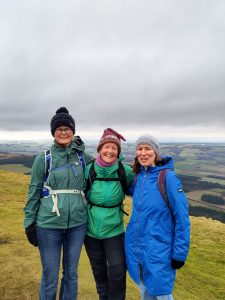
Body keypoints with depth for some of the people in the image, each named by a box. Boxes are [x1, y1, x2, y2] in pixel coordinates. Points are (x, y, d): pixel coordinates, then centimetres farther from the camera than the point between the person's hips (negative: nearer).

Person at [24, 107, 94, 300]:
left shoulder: (82, 157, 1)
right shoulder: (43, 158, -4)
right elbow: (34, 192, 1)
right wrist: (29, 223, 2)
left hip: (77, 223, 2)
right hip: (49, 225, -2)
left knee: (71, 274, 18)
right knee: (50, 277, 11)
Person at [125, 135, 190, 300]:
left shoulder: (168, 177, -18)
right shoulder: (138, 176, 0)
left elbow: (182, 218, -14)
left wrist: (180, 253, -11)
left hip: (159, 252, -5)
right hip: (135, 248, 6)